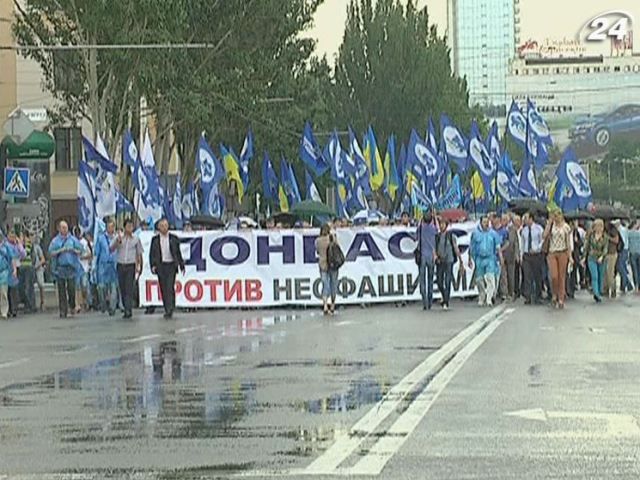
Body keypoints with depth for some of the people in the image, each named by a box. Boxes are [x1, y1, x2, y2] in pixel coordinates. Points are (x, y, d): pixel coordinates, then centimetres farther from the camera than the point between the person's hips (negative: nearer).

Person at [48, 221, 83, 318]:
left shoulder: (73, 239, 10)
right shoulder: (55, 241, 9)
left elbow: (80, 251, 8)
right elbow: (51, 253, 2)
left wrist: (73, 250, -10)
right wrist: (60, 251, -12)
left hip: (71, 267, 0)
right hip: (60, 268, 0)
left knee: (71, 288, -8)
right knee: (61, 291, 1)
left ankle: (72, 306, 15)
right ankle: (63, 311, 5)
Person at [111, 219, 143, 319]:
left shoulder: (136, 239, 4)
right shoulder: (119, 237, 4)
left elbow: (139, 253, 12)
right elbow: (111, 249, -4)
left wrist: (138, 266, 4)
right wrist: (118, 241, -19)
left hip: (131, 266, -2)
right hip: (120, 265, 2)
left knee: (129, 289, -11)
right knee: (122, 289, 5)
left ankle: (128, 310, -16)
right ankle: (125, 309, 14)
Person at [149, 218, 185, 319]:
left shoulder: (173, 238, 6)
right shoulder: (155, 239, 7)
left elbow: (178, 253, 10)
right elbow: (152, 254, 7)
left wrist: (181, 266, 9)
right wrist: (153, 265, -7)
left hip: (171, 265, -2)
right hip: (161, 266, 2)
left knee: (170, 288, -12)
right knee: (163, 289, 4)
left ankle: (169, 310, -14)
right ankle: (168, 310, 12)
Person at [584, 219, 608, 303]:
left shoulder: (605, 237, -1)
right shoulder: (590, 235, 0)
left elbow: (606, 248, -8)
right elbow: (586, 246, 7)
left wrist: (602, 257, -24)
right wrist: (584, 257, 6)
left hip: (602, 259, 1)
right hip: (592, 258, -1)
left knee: (601, 277, 8)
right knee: (594, 276, -14)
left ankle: (599, 293, 21)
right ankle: (596, 294, -24)